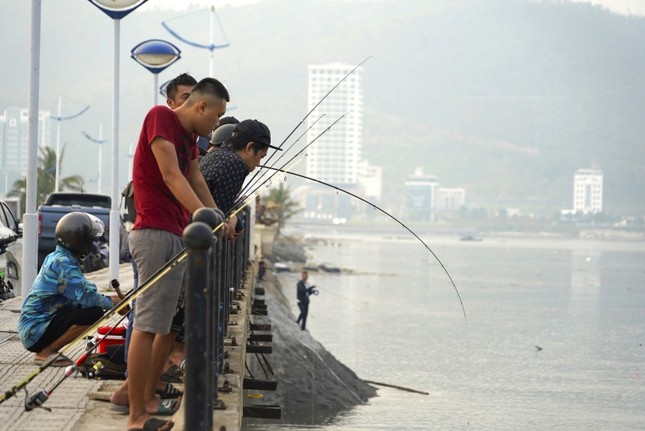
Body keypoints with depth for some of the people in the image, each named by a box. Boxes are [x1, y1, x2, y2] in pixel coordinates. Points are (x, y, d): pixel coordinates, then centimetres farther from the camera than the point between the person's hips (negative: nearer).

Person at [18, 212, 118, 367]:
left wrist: (108, 299, 3)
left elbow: (80, 293, 16)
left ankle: (47, 350, 10)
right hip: (36, 329, -10)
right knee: (93, 313, -20)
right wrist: (111, 302, -5)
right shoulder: (62, 263, -17)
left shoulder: (56, 258, 14)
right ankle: (45, 353, -11)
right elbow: (86, 297, -23)